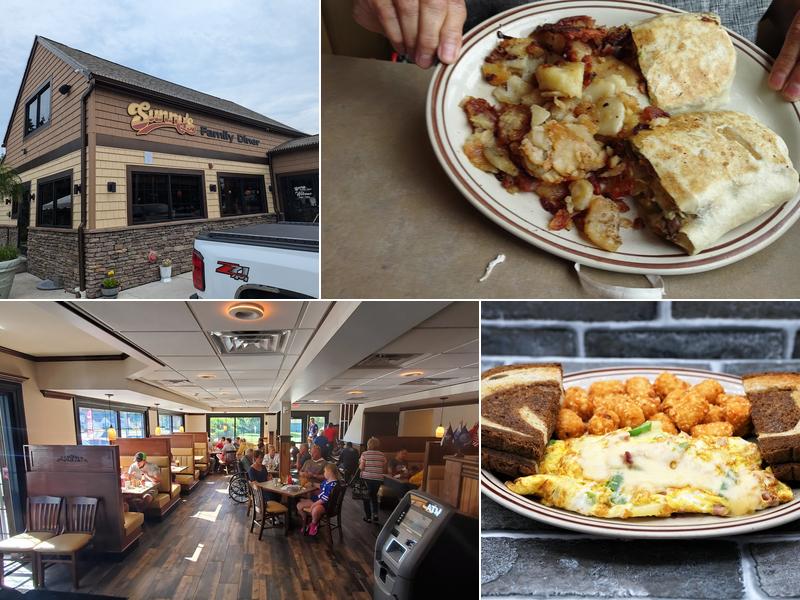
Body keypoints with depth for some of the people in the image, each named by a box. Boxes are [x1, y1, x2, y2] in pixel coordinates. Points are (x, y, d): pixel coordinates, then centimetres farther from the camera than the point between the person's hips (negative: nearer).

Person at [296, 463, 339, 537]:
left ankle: (314, 524, -8)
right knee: (299, 505, 6)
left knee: (315, 510, -42)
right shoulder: (326, 481, 9)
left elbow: (325, 498, -25)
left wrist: (314, 504, -22)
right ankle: (304, 522, 25)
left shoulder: (333, 484, -22)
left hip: (326, 504, -10)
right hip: (317, 499, 10)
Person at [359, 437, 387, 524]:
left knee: (367, 497, 13)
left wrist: (359, 465, 11)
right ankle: (375, 514, 6)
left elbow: (361, 467, -10)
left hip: (366, 478, -2)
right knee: (374, 496, 20)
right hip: (378, 479, 3)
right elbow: (384, 469, 4)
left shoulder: (364, 454, -7)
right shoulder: (382, 455, 1)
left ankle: (368, 516, 17)